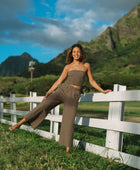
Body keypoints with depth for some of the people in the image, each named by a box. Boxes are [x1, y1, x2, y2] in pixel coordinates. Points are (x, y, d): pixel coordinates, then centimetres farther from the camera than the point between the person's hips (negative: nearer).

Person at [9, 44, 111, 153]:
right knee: (43, 105, -20)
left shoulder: (86, 66, 10)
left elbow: (91, 81, 16)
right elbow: (59, 81, 10)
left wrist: (102, 91, 14)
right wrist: (48, 93, 5)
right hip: (62, 90, 0)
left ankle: (68, 150, 4)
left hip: (74, 96, 0)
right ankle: (19, 123, -13)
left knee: (69, 122, -6)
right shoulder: (68, 67, 10)